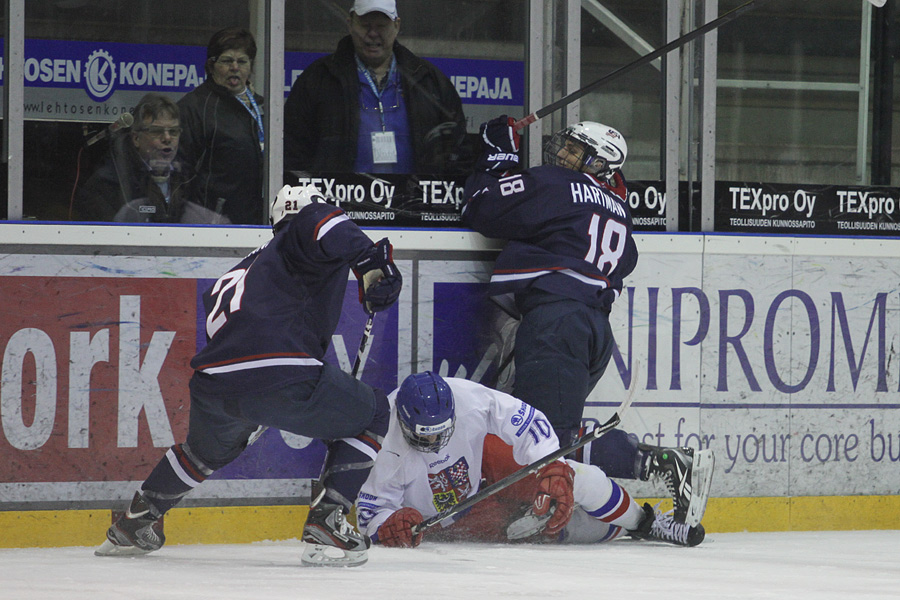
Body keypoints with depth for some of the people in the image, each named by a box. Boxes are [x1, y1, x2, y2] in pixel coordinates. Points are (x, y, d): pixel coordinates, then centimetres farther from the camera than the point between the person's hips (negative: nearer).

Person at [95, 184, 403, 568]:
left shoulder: (236, 274, 34)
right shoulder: (298, 241, 13)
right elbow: (319, 223, -11)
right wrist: (370, 260, -17)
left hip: (212, 385, 7)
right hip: (279, 378, -7)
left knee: (211, 445, 40)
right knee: (370, 414, 15)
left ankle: (132, 525, 47)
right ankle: (325, 527, 4)